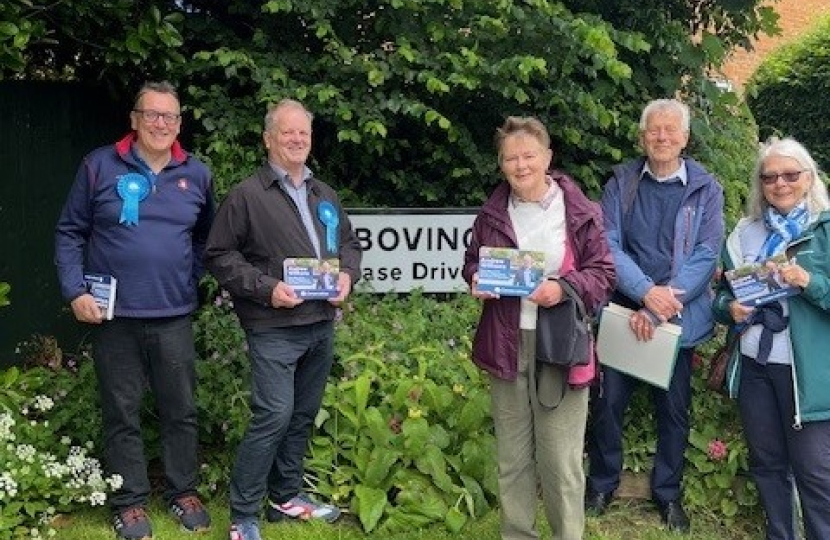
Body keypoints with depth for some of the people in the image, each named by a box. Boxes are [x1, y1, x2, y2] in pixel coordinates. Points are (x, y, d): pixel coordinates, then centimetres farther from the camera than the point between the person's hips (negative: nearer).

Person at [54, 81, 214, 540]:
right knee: (122, 414, 7)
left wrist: (192, 282, 4)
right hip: (114, 316, -2)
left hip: (174, 316, 2)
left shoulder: (196, 174, 6)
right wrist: (75, 291, -9)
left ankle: (183, 492, 26)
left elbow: (205, 239, 17)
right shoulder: (99, 166, -3)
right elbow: (69, 233, 0)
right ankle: (130, 501, 20)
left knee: (180, 410, 10)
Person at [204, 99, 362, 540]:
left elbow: (349, 242, 23)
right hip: (274, 328, -7)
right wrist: (266, 288, -17)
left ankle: (286, 497, 29)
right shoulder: (247, 195, -6)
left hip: (321, 325, 7)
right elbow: (219, 255, -8)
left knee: (303, 415, 14)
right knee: (273, 416, -13)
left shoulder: (325, 195, 15)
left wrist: (347, 274, 2)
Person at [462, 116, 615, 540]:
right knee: (512, 456, 12)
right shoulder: (491, 213, 8)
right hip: (505, 344, 4)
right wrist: (477, 282, -4)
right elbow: (471, 263, 19)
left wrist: (564, 288, -20)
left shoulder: (579, 212, -3)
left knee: (560, 457, 0)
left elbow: (603, 273, -2)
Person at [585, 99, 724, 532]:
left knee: (673, 409, 9)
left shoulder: (705, 189, -2)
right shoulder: (621, 181, 1)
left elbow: (706, 256, -9)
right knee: (608, 401, 4)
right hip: (622, 311, 0)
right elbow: (608, 244, -7)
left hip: (677, 317, 0)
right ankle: (602, 484, 24)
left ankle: (668, 494, 26)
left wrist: (658, 309, -18)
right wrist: (646, 291, -22)